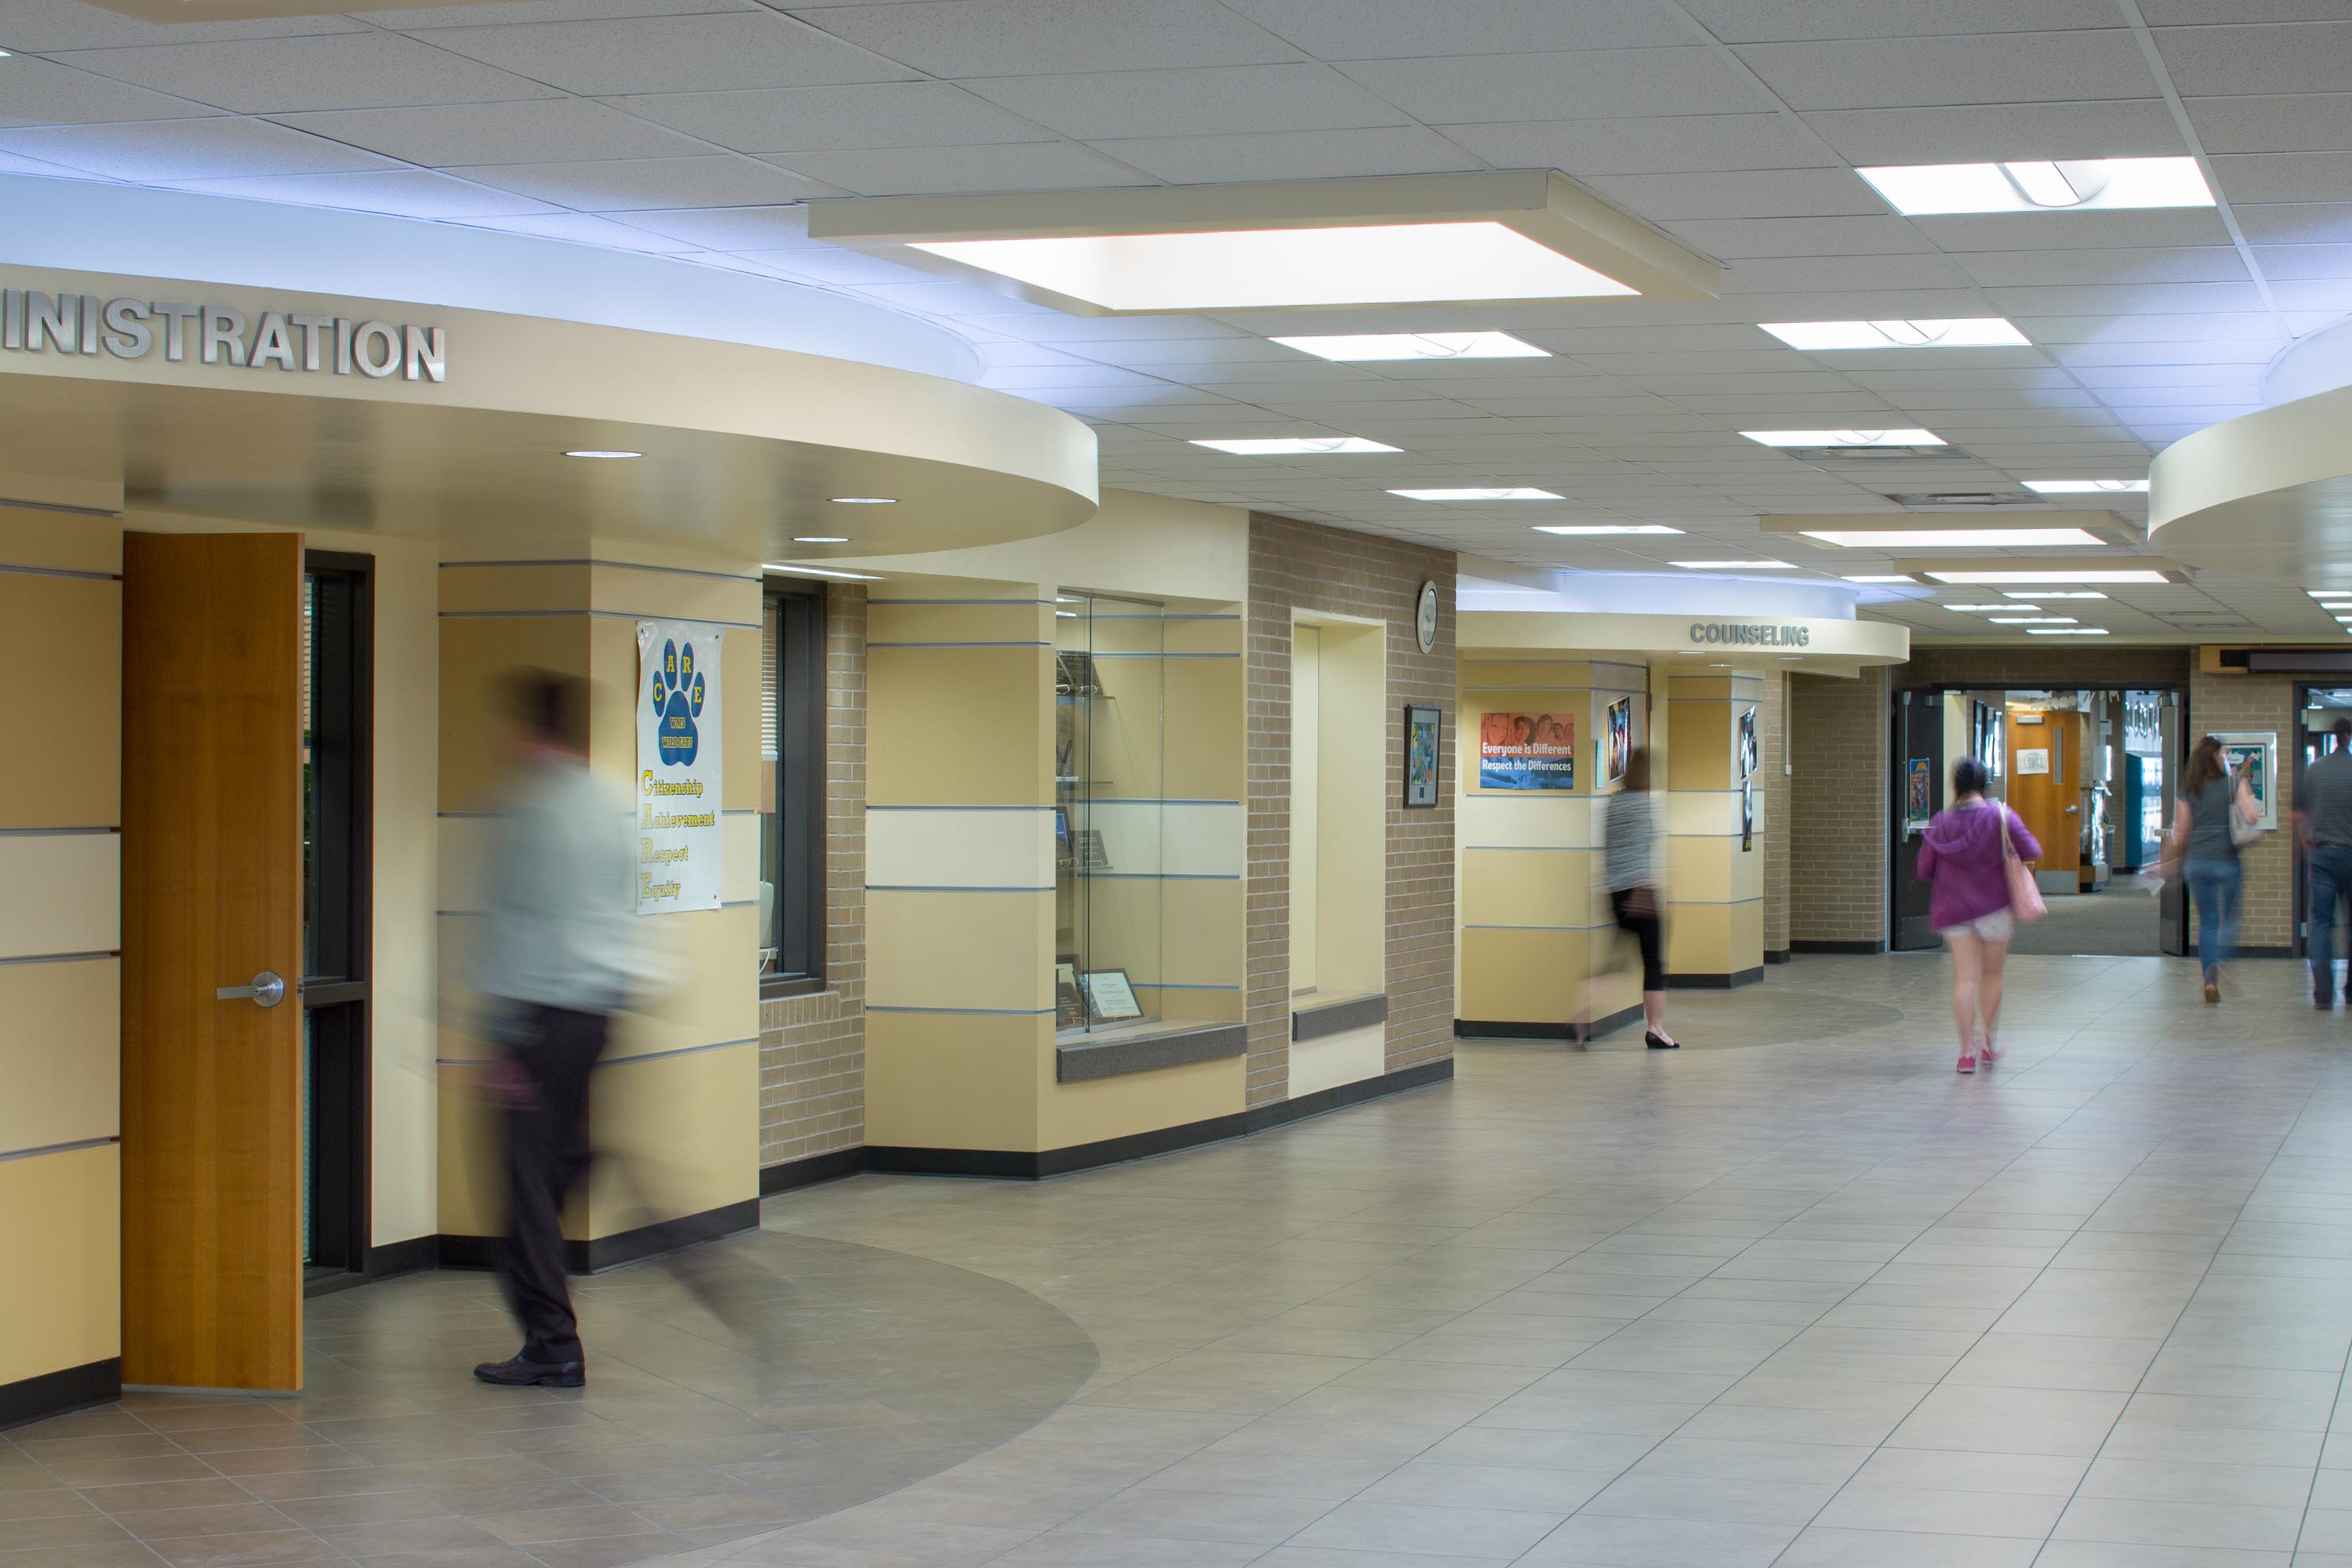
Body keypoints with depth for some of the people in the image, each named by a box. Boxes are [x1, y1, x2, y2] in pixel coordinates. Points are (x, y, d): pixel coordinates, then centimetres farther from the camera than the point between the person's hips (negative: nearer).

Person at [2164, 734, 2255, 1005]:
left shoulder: (2188, 790, 5)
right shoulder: (2234, 784, -4)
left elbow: (2180, 831, 6)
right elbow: (2250, 817, -14)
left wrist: (2171, 861, 17)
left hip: (2196, 862, 3)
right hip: (2226, 861, -3)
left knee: (2207, 922, 12)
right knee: (2231, 919, 8)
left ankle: (2210, 981, 7)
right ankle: (2218, 965, -17)